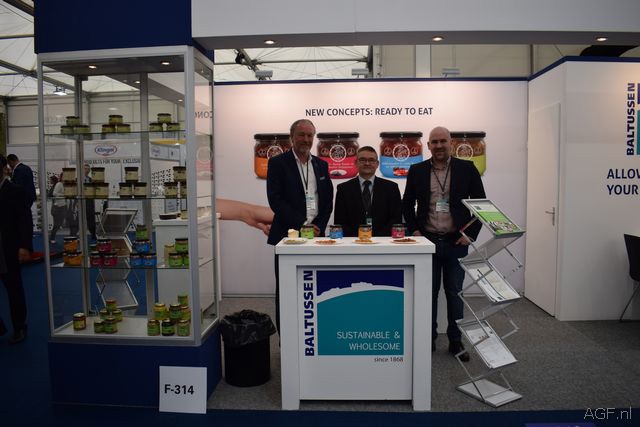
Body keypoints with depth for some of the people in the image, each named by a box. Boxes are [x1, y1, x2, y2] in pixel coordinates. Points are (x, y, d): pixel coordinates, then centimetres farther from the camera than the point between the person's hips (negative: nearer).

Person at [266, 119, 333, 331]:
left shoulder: (321, 165, 14)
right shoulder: (278, 162, 0)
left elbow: (328, 201, 12)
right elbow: (275, 200, -8)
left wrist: (318, 227, -3)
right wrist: (301, 225, -13)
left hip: (315, 234, 4)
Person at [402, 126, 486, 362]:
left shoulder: (466, 169, 0)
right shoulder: (417, 170, 3)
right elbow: (407, 204, 10)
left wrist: (471, 234, -3)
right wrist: (414, 230, 1)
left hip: (456, 242, -1)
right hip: (428, 241, 1)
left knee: (455, 293, 7)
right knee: (428, 292, 10)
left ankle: (456, 341, 20)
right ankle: (429, 338, 23)